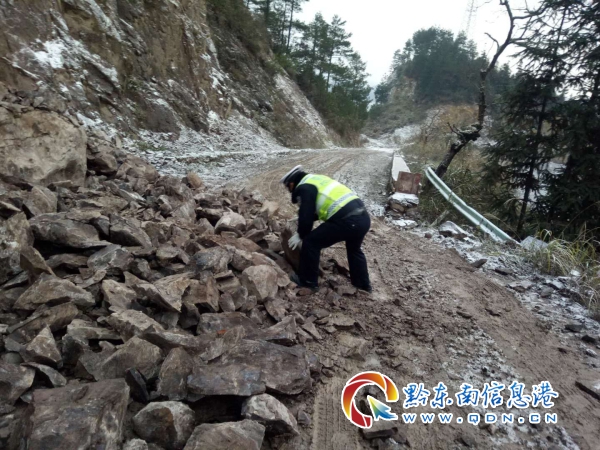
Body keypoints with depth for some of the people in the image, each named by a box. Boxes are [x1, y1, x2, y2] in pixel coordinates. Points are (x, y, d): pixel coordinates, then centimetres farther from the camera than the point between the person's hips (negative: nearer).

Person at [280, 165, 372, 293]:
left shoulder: (304, 188, 0)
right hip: (363, 217, 10)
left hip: (347, 221, -9)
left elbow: (306, 216, -4)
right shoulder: (317, 179, 28)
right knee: (354, 249, 33)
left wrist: (301, 236, 14)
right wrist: (302, 230, 46)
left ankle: (308, 281, 17)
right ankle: (363, 284, 43)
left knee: (311, 242, 5)